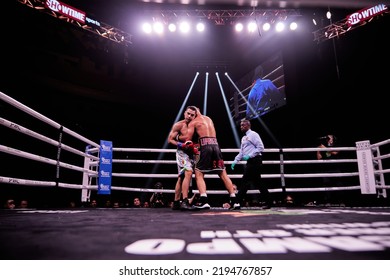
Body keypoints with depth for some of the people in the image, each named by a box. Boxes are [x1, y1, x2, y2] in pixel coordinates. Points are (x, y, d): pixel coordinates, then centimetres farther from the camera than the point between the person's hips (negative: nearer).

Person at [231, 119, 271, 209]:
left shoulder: (253, 134, -7)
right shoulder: (244, 138, 19)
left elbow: (261, 148, -15)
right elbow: (241, 152, 22)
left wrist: (249, 156, -20)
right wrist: (235, 161, 12)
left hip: (255, 160, -9)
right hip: (250, 162, 9)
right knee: (245, 181, 7)